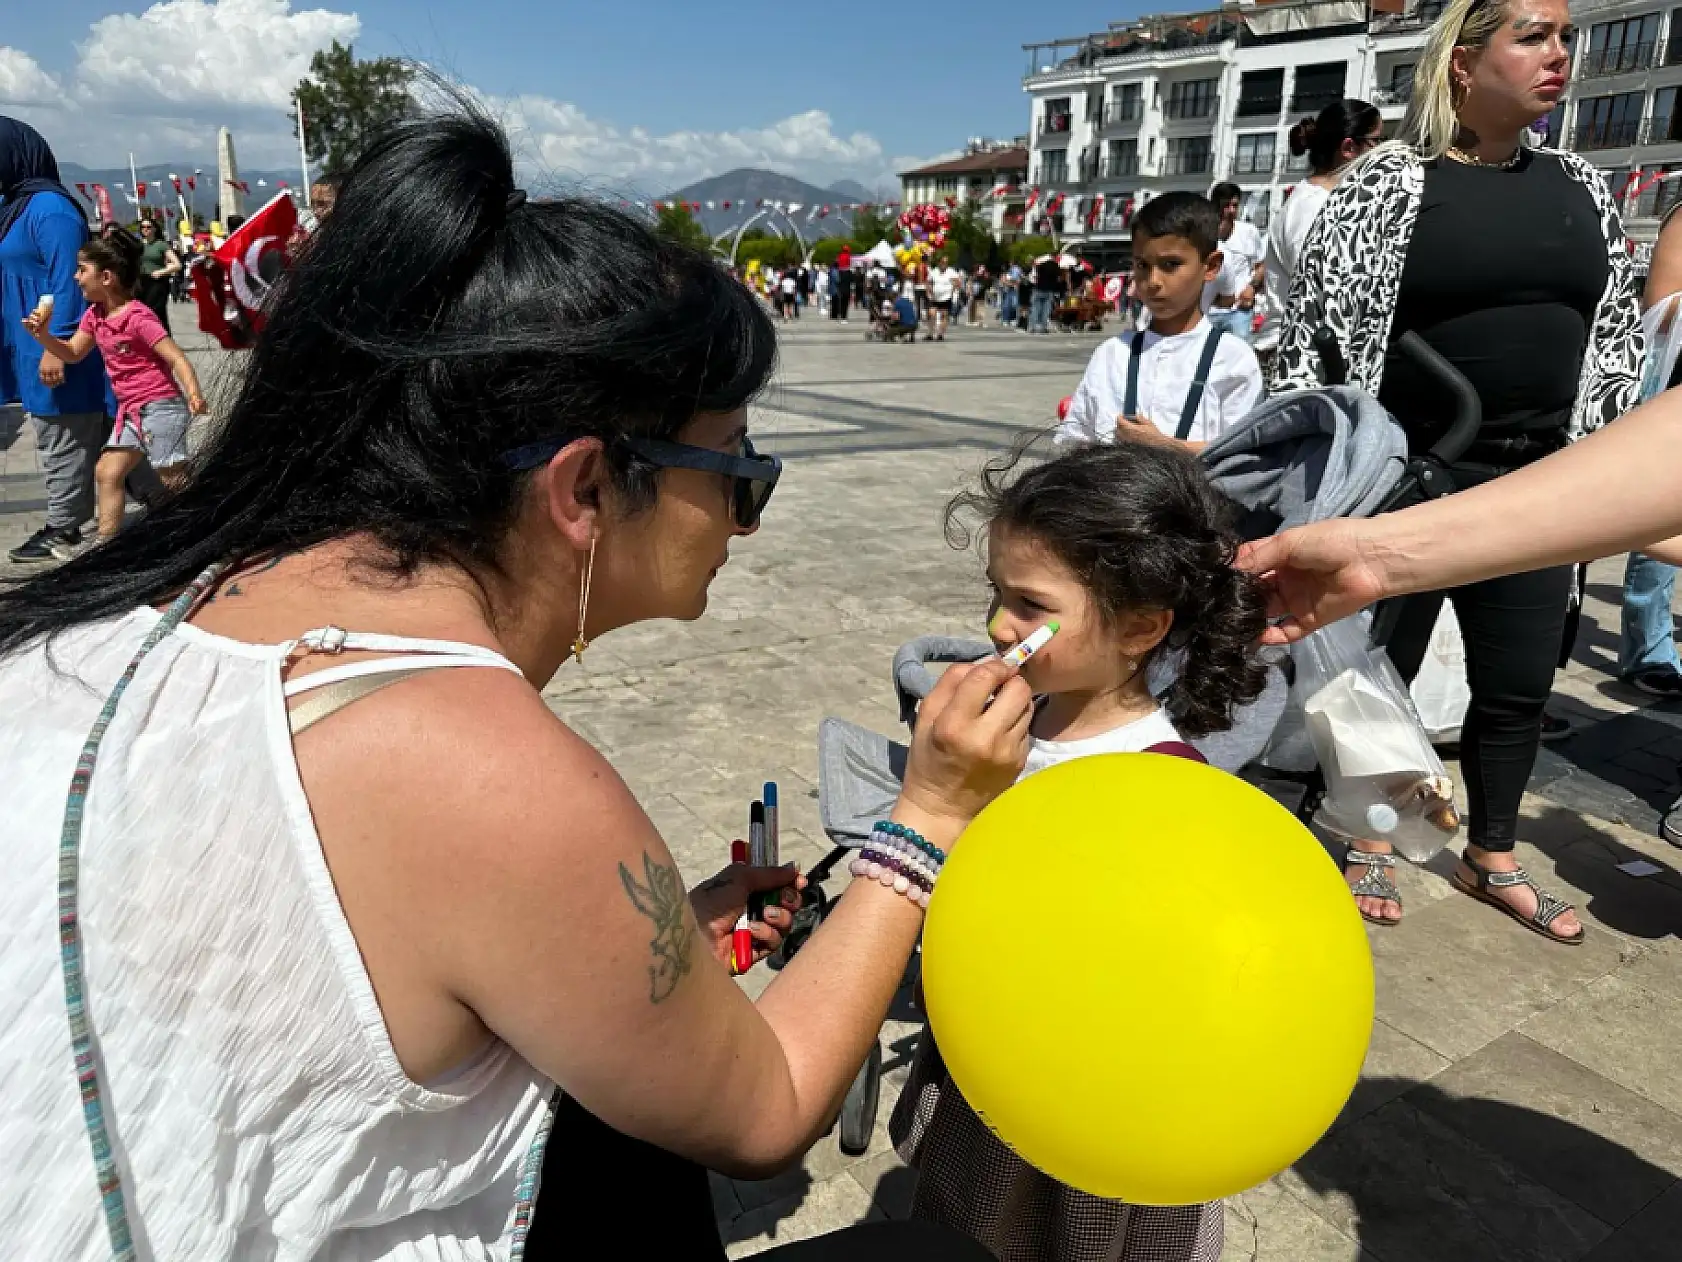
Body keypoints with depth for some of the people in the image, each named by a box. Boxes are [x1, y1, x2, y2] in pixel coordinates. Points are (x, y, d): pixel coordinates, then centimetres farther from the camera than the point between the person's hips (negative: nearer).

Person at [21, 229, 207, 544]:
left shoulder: (138, 317, -15)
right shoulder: (94, 315, 11)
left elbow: (176, 358, -21)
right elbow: (73, 353, 20)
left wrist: (194, 394, -37)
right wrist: (44, 335, 0)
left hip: (161, 406, -9)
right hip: (130, 410, 9)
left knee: (174, 480, -5)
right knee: (107, 471, 9)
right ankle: (106, 544, 14)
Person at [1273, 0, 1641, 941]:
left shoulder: (1580, 189, 10)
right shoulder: (1393, 182, -6)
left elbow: (1618, 336, 14)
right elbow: (1318, 329, -9)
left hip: (1534, 486, 5)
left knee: (1520, 685, 11)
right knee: (1381, 670, 7)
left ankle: (1492, 858, 30)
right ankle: (1371, 846, 26)